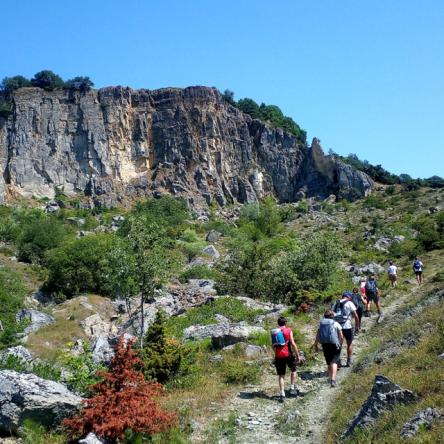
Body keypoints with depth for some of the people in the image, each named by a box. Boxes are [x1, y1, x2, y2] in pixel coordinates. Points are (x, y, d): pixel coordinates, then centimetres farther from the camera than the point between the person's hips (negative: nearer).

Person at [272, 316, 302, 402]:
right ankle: (292, 388, 16)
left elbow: (273, 346, 8)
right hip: (288, 354, -2)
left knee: (281, 375, 8)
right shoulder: (289, 331, -3)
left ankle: (282, 394, 5)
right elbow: (293, 344, -9)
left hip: (278, 356, 2)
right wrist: (298, 355, -3)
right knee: (293, 370, 22)